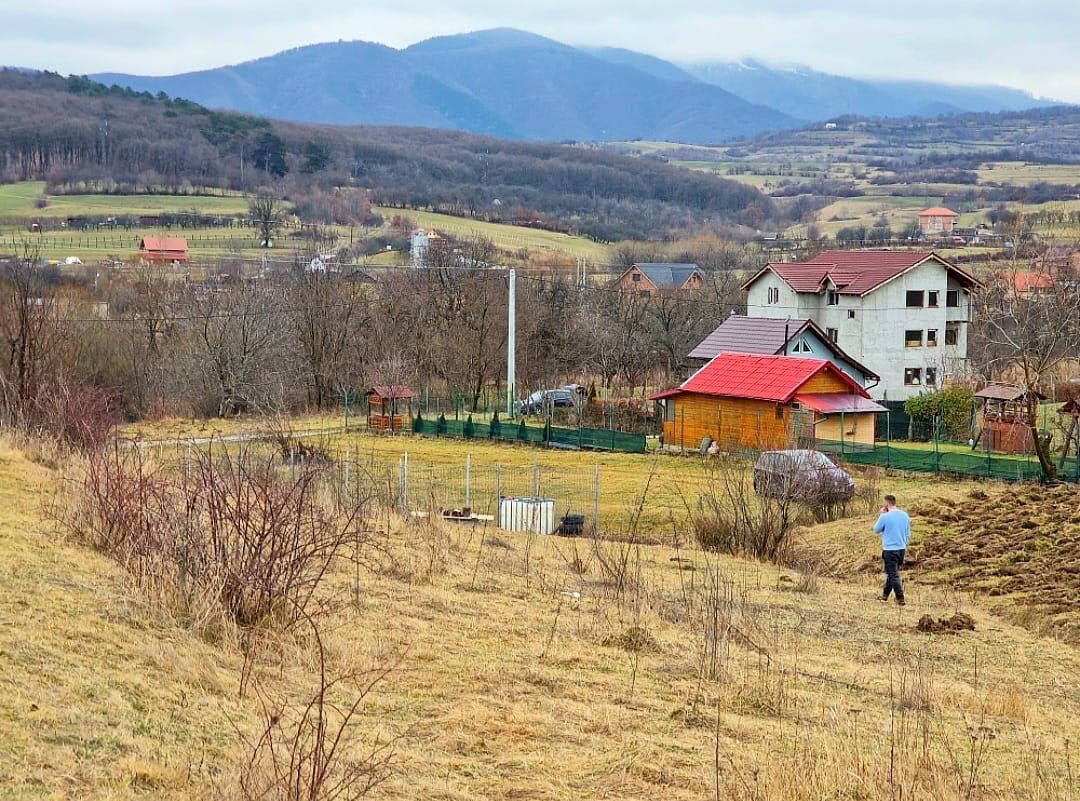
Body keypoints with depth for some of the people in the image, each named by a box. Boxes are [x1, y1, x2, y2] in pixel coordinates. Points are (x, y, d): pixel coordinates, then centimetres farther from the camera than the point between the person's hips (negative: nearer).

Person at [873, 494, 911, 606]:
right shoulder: (905, 515, 3)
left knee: (893, 574, -1)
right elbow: (908, 534, 11)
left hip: (890, 550, -6)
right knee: (892, 572, 20)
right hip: (902, 548, 6)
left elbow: (876, 530, 1)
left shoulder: (885, 517, -16)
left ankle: (900, 599, -6)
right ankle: (885, 594, 31)